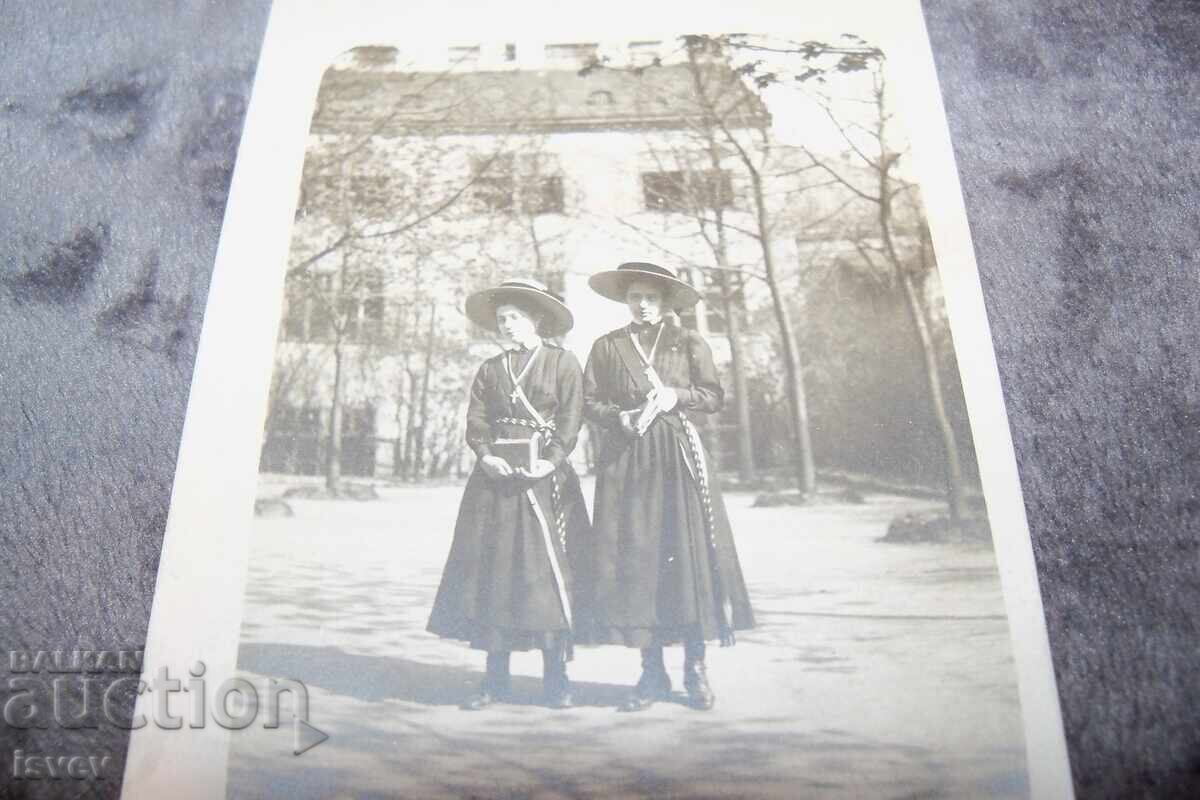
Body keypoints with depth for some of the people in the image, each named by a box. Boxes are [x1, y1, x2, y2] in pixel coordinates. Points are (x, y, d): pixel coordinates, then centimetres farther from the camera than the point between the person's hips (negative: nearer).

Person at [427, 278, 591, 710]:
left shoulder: (563, 363, 3)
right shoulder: (490, 369, 14)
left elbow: (570, 421, -4)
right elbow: (475, 421, 8)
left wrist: (548, 462, -17)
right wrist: (487, 456, -11)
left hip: (544, 478, -3)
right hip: (495, 479, 4)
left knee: (546, 572, -5)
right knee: (491, 571, 2)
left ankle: (555, 678, 7)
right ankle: (495, 678, 12)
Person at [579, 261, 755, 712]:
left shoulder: (688, 344, 10)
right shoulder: (607, 347, 12)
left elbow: (714, 397, 8)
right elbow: (589, 401, 9)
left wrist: (677, 396, -9)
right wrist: (618, 417, -9)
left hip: (678, 459, -1)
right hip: (625, 461, 1)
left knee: (689, 553, -6)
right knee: (633, 559, -2)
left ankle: (695, 668, 4)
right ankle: (652, 672, 7)